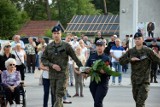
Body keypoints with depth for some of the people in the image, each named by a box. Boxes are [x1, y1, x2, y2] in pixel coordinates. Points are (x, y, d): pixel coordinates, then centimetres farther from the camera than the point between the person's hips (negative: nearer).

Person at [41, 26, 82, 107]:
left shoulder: (66, 46, -2)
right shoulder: (49, 47, 7)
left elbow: (75, 58, 0)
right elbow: (43, 59, 6)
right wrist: (52, 65, -10)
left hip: (62, 74, -4)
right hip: (52, 74, 4)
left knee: (59, 95, -10)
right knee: (55, 95, 9)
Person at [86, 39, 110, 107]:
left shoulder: (106, 58, -1)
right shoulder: (92, 57, 9)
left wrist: (105, 71, -25)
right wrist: (87, 70, -13)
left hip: (103, 83, -4)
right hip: (93, 82, 4)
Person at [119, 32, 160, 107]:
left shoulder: (147, 51, -7)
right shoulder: (131, 51, 4)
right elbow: (121, 61, 2)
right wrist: (130, 59, -14)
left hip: (144, 80, -5)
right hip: (134, 80, 5)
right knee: (136, 99, 17)